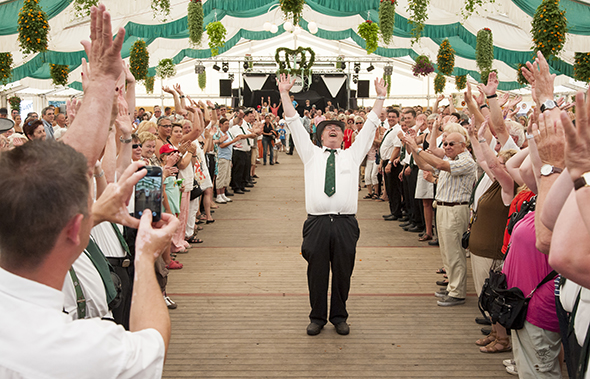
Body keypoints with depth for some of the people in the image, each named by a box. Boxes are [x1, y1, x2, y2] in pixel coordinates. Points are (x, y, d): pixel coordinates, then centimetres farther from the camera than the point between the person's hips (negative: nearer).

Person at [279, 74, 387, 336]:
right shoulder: (311, 154, 14)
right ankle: (317, 317, 23)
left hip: (345, 223, 1)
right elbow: (295, 123, 10)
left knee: (343, 273, 8)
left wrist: (380, 98, 14)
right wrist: (284, 94, 5)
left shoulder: (352, 155, 15)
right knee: (316, 273, 6)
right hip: (317, 223, -1)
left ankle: (339, 317, 25)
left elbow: (370, 126, 15)